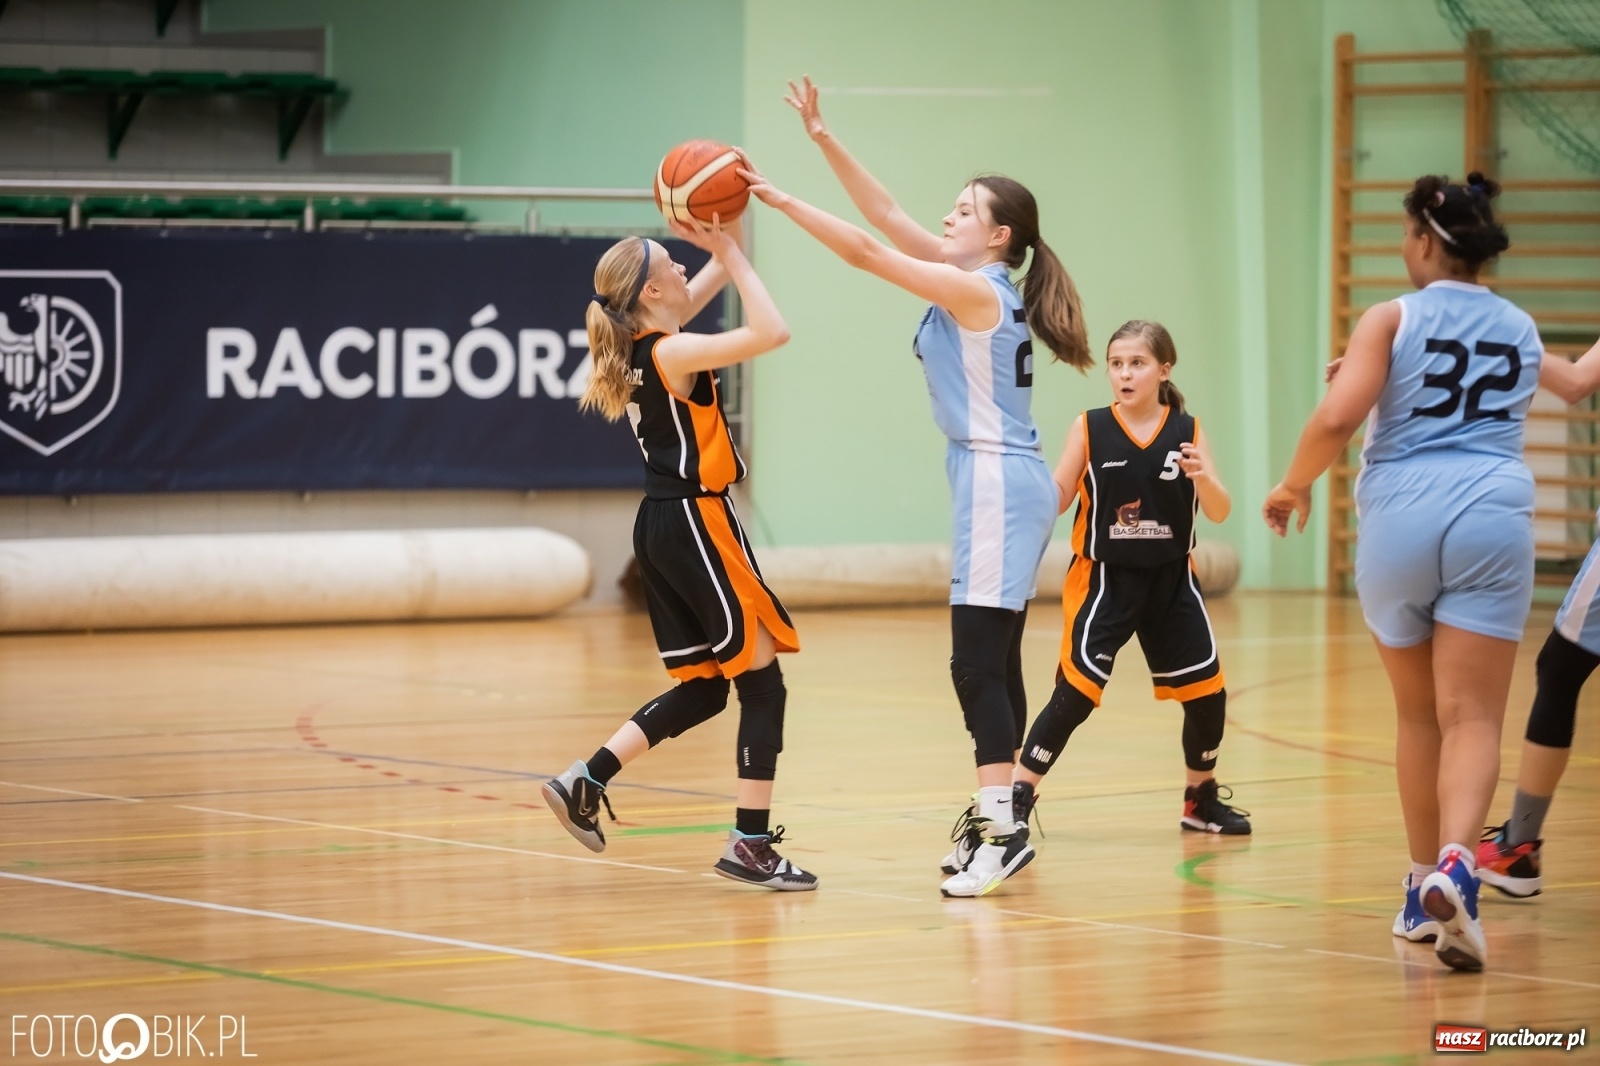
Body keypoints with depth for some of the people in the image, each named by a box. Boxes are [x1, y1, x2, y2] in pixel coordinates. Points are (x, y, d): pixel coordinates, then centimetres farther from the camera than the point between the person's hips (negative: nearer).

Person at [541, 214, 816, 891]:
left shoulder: (635, 348, 8)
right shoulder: (673, 353, -16)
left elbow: (694, 298, 26)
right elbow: (771, 332, -24)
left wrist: (724, 253, 10)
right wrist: (732, 255, -15)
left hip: (663, 527, 9)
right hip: (696, 523, -9)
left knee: (702, 690, 15)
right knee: (762, 683, -3)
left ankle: (584, 782, 8)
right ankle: (751, 844, -4)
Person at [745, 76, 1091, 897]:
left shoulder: (976, 291, -13)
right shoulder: (977, 283, 12)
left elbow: (867, 253, -15)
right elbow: (887, 216, 13)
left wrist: (780, 199, -11)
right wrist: (822, 137, 9)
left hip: (999, 483, -10)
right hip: (998, 483, 10)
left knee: (977, 661, -13)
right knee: (992, 662, 12)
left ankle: (1001, 827, -17)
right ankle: (996, 821, 16)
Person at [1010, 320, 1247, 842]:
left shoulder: (1187, 431, -3)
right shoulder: (1089, 428, -6)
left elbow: (1219, 513, -4)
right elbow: (1056, 500, -4)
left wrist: (1203, 477, -25)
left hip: (1170, 581, 3)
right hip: (1105, 580, -3)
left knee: (1206, 689, 7)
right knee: (1076, 693, -12)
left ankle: (1202, 798, 28)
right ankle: (1018, 796, -6)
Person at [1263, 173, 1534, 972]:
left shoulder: (1392, 321, 1)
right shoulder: (1522, 331, 14)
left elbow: (1336, 418, -12)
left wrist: (1295, 486, 4)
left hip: (1399, 517, -1)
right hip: (1492, 516, 1)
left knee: (1418, 714, 16)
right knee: (1471, 717, -6)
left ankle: (1425, 889, 24)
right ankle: (1454, 864, -32)